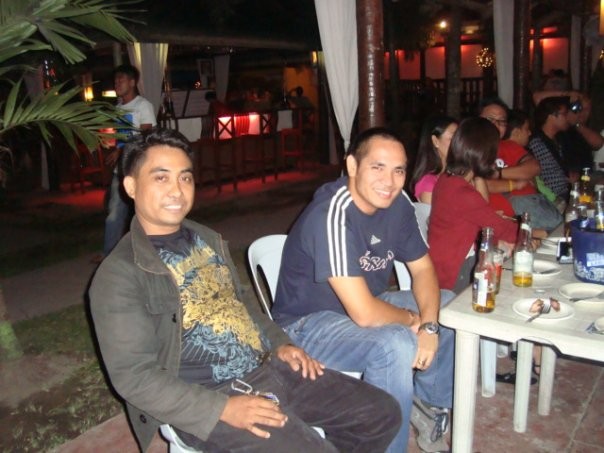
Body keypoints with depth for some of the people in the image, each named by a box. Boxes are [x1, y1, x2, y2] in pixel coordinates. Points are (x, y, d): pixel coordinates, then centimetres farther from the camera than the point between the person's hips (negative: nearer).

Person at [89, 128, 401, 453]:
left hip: (269, 368, 7)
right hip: (209, 397, -6)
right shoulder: (118, 276, -12)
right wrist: (222, 408, -21)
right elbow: (133, 376, -16)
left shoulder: (208, 240, 11)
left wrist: (280, 344, 6)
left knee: (383, 414, 5)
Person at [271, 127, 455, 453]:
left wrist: (429, 325, -14)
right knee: (396, 344, -32)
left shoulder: (397, 204, -6)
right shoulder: (332, 217, -31)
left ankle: (432, 405, 25)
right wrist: (411, 318, -14)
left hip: (364, 303, 9)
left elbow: (422, 267, 3)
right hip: (308, 323, -8)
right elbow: (365, 314, -34)